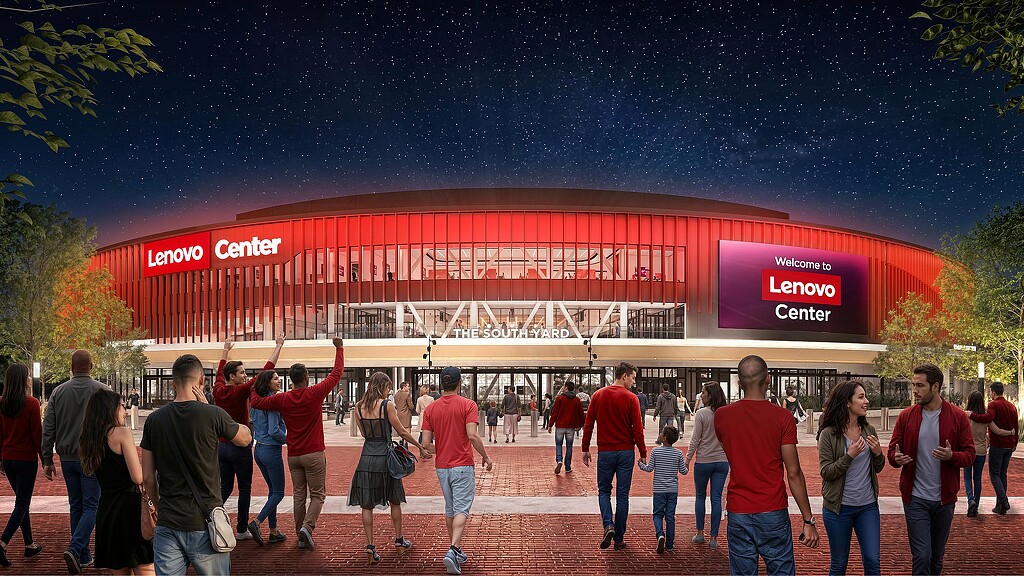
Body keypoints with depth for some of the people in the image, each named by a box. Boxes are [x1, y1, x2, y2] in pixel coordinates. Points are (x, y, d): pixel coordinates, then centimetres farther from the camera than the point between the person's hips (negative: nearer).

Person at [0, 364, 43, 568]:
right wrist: (44, 459, -3)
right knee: (22, 503, 1)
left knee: (22, 501, 17)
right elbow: (37, 435, -13)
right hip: (26, 459, -6)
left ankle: (30, 545, 23)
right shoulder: (31, 403, -15)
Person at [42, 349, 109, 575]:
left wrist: (47, 460, 11)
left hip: (67, 459, 4)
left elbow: (48, 429, 5)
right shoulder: (101, 390, -8)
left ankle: (84, 556, 18)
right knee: (91, 506, 0)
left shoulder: (58, 392, 4)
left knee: (76, 506, 13)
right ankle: (75, 550, -17)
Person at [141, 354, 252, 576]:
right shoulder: (212, 415, -10)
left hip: (168, 524, 3)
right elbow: (246, 438, 9)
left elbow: (147, 478, 6)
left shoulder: (154, 420, 1)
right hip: (205, 524, -3)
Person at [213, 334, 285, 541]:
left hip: (222, 446, 6)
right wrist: (278, 346, -13)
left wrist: (226, 350, 37)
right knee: (244, 489, 5)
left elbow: (219, 372, 23)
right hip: (240, 447, -6)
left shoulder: (218, 391, 1)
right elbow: (265, 372, -17)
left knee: (225, 487, 13)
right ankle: (242, 529, 9)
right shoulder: (240, 391, -15)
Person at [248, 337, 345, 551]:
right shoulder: (315, 393, -9)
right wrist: (340, 349, 10)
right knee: (317, 495, 4)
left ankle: (301, 537, 14)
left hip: (293, 455, 4)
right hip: (314, 454, -3)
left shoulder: (282, 399, -2)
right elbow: (337, 373, -1)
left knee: (298, 495, 12)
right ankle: (307, 527, -17)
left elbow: (256, 402, 8)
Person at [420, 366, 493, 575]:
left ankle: (456, 551, 25)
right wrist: (486, 456, -5)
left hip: (442, 466, 4)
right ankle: (453, 550, -20)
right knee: (462, 510, -3)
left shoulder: (430, 409, 2)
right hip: (463, 465, -4)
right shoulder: (468, 405, -9)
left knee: (450, 509, 17)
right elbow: (472, 435, -18)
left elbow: (426, 443, -2)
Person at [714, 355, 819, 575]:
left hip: (738, 514, 2)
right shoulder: (782, 417, -8)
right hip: (773, 513, -2)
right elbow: (793, 474, -9)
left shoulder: (721, 415, 0)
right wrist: (808, 520, -3)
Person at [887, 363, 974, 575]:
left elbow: (969, 454, -2)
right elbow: (892, 451, 3)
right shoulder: (906, 416, -1)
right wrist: (897, 458, -21)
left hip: (944, 499, 1)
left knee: (937, 557, 15)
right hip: (915, 499, -1)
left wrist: (951, 456, -24)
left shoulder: (957, 417, -3)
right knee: (921, 556, -6)